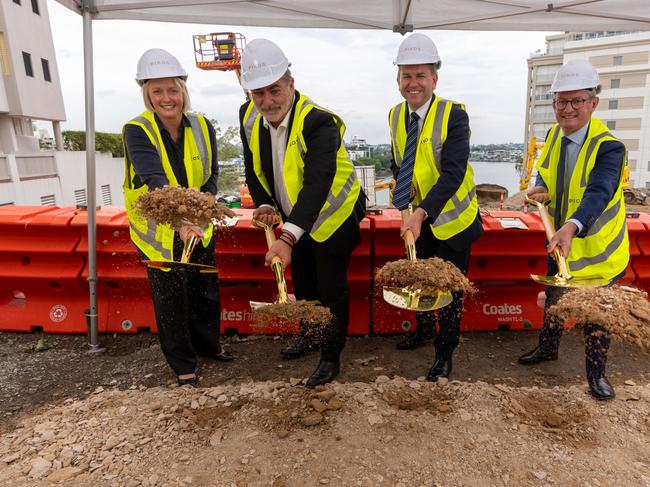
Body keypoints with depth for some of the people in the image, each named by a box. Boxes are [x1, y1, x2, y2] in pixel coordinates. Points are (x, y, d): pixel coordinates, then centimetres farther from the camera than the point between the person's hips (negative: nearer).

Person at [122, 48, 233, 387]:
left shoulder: (202, 127, -6)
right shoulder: (137, 132, -19)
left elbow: (210, 177, 1)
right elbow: (154, 180, -35)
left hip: (199, 226, 4)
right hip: (158, 230, -3)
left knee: (207, 292, 17)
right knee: (170, 299, 7)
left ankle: (208, 344, 43)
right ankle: (183, 365, 28)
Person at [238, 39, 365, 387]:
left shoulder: (319, 122, -31)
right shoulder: (249, 117, -9)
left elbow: (317, 184, -42)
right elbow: (254, 169, 3)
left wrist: (288, 238, -51)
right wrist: (264, 205, -15)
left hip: (332, 218, -7)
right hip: (294, 221, 7)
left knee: (332, 291, 5)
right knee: (302, 284, 24)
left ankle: (331, 357, 27)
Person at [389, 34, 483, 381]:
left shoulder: (453, 114, -20)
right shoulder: (395, 115, -2)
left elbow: (453, 173, -29)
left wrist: (422, 213, -39)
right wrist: (405, 205, -1)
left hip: (451, 218, -5)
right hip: (417, 217, 5)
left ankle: (445, 352, 29)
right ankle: (424, 330, 46)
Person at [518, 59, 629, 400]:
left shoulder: (609, 148, -24)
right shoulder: (554, 135, -4)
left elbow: (598, 194, -40)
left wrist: (573, 226, -58)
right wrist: (541, 189, -11)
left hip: (597, 245, -5)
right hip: (559, 240, 6)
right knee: (554, 299, 21)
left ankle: (596, 372, 29)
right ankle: (548, 348, 44)